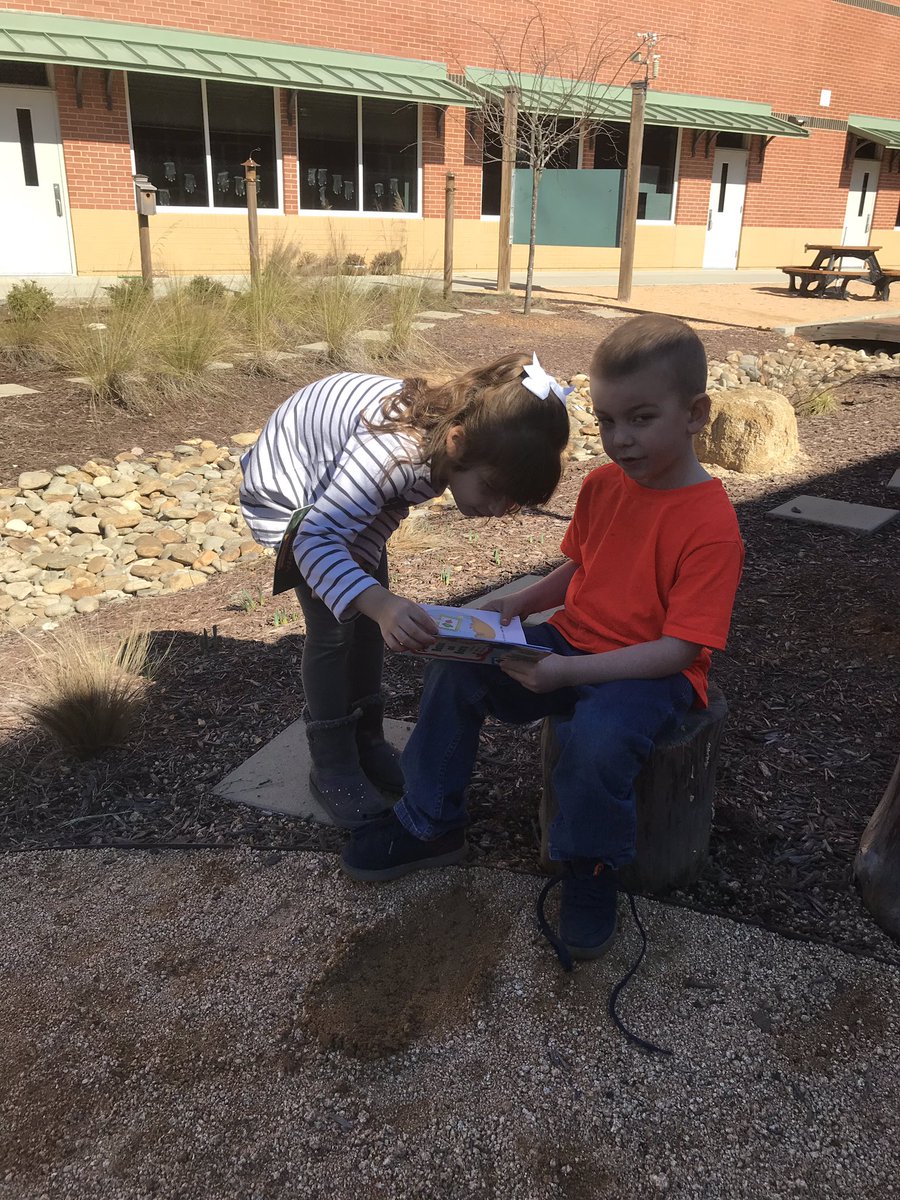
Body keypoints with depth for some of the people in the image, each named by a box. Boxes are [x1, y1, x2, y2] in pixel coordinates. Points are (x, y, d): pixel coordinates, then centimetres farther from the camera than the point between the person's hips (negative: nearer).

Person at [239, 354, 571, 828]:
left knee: (369, 614, 7)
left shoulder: (449, 444, -20)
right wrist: (381, 604, -61)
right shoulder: (394, 450, -44)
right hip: (291, 495, -7)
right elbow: (316, 538, -45)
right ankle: (332, 767, 7)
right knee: (333, 626, -10)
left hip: (338, 483, 7)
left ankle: (366, 741, 24)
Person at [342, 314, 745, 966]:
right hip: (572, 642, 7)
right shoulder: (602, 484, 3)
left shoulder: (711, 525, -20)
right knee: (455, 667, -9)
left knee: (599, 733, -37)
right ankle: (430, 824, 9)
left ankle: (590, 871, -5)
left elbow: (680, 648, -24)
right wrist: (521, 603, -1)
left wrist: (570, 673, -32)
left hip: (654, 670, -6)